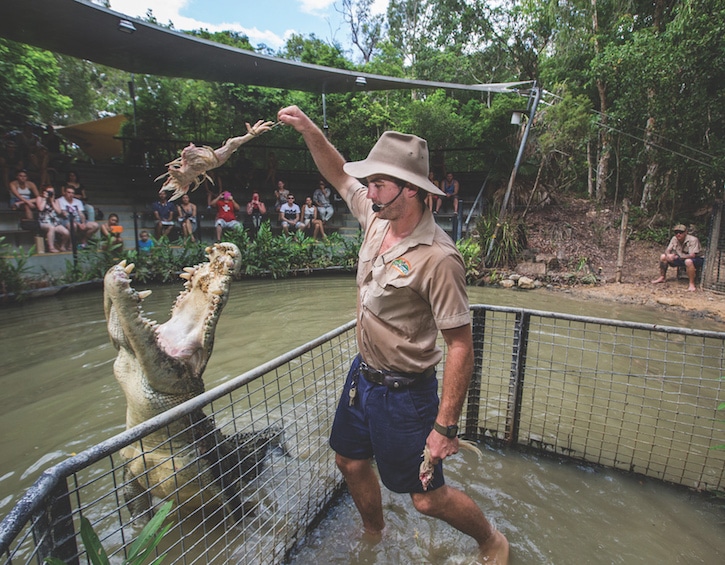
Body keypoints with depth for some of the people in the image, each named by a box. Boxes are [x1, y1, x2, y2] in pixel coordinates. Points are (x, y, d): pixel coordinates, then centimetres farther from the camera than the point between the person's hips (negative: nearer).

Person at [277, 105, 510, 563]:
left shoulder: (437, 258, -27)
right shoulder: (376, 217, -4)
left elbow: (461, 345, -24)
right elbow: (339, 174, 13)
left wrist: (444, 426, -21)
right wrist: (308, 129, 3)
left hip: (404, 391, -7)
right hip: (363, 372, 8)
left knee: (428, 498, 8)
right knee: (352, 462, 24)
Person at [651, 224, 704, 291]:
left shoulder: (693, 240, -23)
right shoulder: (674, 239, -5)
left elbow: (692, 255, -30)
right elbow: (667, 250, -3)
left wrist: (676, 256, -33)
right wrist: (668, 255, -27)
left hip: (695, 259, -6)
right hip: (680, 258, 6)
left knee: (688, 261, -40)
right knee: (663, 256, -8)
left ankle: (692, 284, -28)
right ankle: (662, 278, 5)